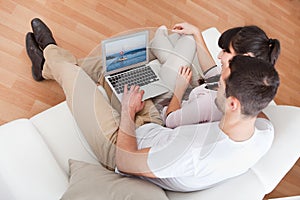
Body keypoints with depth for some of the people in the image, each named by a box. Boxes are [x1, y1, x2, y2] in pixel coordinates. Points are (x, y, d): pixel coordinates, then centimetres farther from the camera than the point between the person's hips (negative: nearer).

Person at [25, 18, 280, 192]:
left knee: (68, 70, 3)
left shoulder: (191, 154, -44)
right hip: (157, 131, 7)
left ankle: (50, 54, 45)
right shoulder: (267, 131, -22)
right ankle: (47, 66, 43)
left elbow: (124, 161, -27)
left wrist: (128, 112, -13)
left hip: (122, 147, -6)